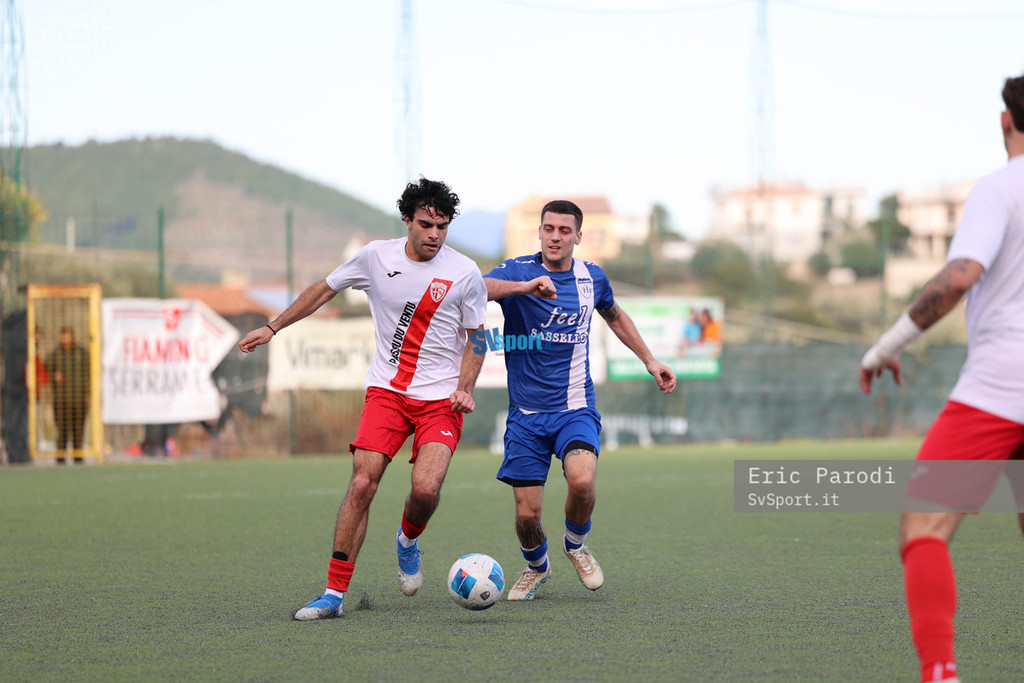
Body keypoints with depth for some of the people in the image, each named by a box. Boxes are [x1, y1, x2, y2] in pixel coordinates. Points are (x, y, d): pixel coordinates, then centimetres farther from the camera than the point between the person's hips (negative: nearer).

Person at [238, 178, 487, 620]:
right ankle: (334, 594, -6)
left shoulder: (464, 273, -5)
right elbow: (324, 290, 14)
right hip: (386, 390, 1)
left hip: (441, 400, -1)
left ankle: (408, 542, 15)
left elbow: (476, 335, 7)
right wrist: (272, 328, 16)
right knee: (362, 484, -13)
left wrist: (465, 390, -7)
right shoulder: (377, 256, -1)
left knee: (426, 488, -21)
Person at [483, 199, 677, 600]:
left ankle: (575, 544, 5)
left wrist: (649, 361, 24)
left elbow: (615, 316, 28)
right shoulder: (517, 272, -6)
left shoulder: (592, 278, 5)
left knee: (582, 480, -28)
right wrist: (525, 287, -42)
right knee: (527, 514, -4)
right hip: (526, 413, -1)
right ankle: (536, 567, 30)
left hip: (575, 409, 1)